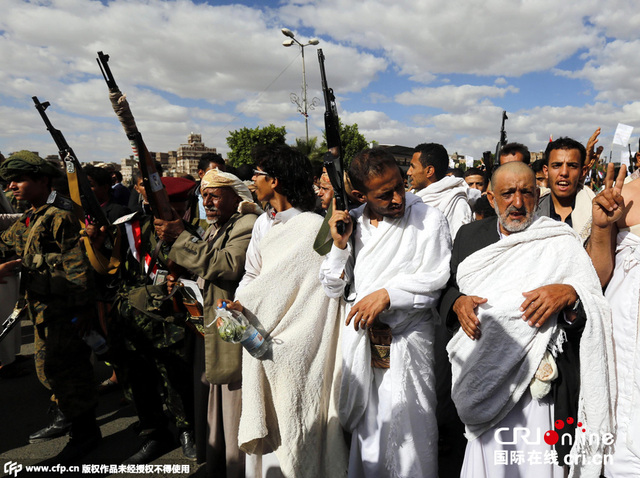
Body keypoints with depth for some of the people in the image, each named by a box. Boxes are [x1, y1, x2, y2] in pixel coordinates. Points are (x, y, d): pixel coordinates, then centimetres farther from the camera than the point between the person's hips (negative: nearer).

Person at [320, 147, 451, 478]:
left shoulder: (428, 219, -3)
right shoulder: (351, 222, 6)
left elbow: (435, 280, -8)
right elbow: (332, 288, 7)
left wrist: (386, 295, -17)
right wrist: (339, 245, -7)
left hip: (407, 342, -3)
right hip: (359, 339, 3)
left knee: (407, 432, 3)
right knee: (365, 430, 14)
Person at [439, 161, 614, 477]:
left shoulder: (560, 242, -2)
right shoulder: (470, 235, 8)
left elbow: (597, 305, -4)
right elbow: (446, 287, 12)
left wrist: (569, 294, -25)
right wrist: (457, 303, -9)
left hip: (535, 377, -2)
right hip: (480, 376, 3)